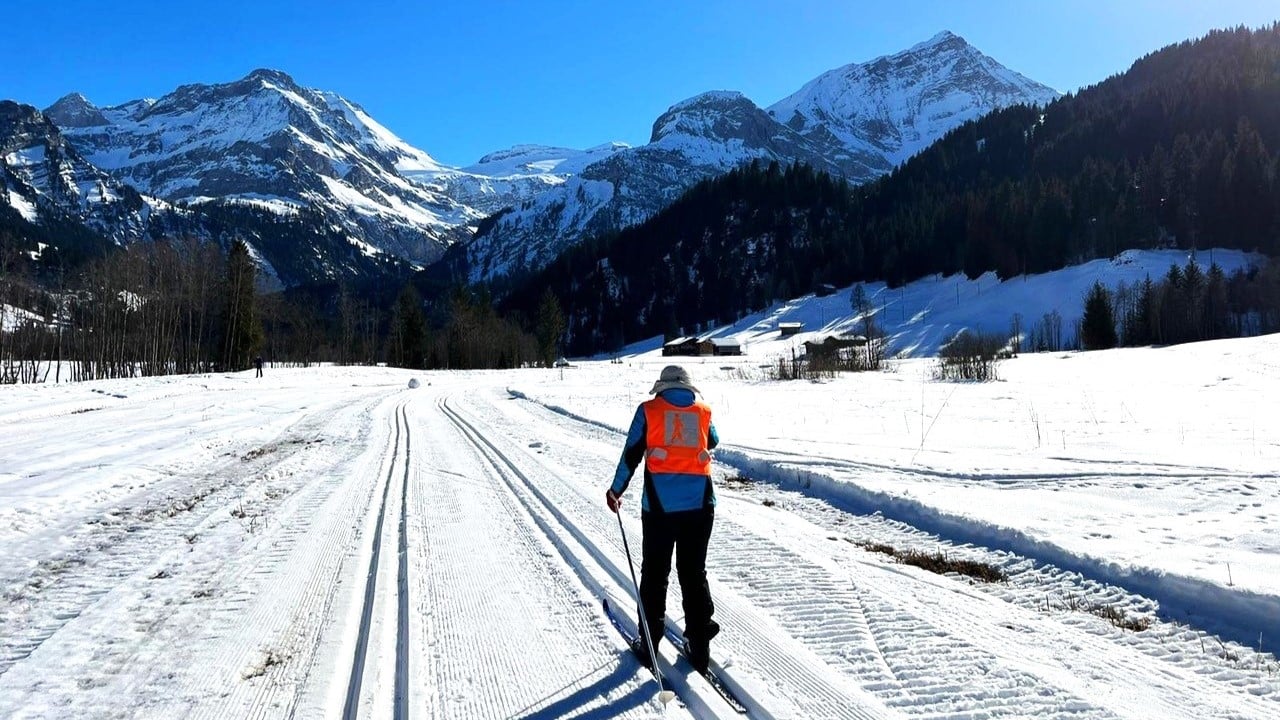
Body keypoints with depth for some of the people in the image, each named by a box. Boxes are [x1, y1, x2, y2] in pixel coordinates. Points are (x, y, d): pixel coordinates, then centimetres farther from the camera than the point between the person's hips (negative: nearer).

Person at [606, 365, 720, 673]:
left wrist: (616, 491, 12)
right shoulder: (703, 412, 9)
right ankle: (700, 648, 14)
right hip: (699, 504, 2)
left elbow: (631, 454, 1)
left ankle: (649, 645, 16)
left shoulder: (649, 410, 3)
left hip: (660, 504, -2)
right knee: (694, 574, 11)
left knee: (654, 574, 10)